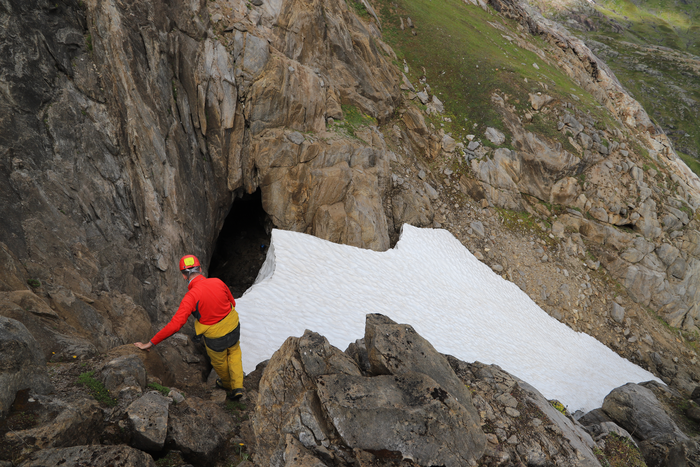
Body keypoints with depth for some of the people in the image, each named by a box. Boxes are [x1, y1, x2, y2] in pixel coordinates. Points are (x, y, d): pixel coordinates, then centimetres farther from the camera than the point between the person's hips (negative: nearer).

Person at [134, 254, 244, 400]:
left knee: (219, 362, 28)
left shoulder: (191, 296, -26)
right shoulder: (218, 282, -12)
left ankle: (227, 385, 56)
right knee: (234, 352, 34)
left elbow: (175, 325, -30)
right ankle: (237, 386, 31)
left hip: (215, 338, -3)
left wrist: (150, 343, -23)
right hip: (233, 328, 4)